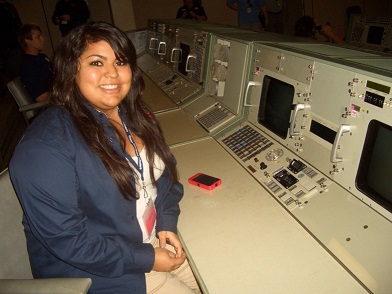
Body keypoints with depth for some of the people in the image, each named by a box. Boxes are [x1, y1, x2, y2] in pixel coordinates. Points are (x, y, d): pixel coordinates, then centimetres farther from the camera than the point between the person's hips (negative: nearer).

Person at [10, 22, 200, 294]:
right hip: (99, 269, -6)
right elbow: (66, 240, -24)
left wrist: (167, 224, -7)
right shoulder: (44, 148, -26)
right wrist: (146, 259, -18)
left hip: (153, 238, 7)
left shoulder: (134, 114, -2)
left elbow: (165, 175, 7)